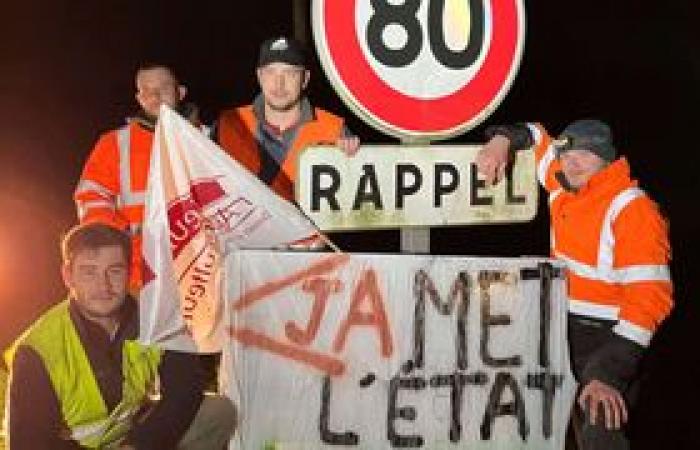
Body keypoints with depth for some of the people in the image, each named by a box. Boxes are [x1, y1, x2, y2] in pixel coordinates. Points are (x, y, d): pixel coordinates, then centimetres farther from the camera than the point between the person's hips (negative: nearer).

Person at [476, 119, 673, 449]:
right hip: (564, 328, 8)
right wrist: (501, 140, 2)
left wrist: (610, 375, -30)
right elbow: (535, 135, 26)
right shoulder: (566, 187, 6)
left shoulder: (633, 210, -17)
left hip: (607, 339, -8)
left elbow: (650, 295, -24)